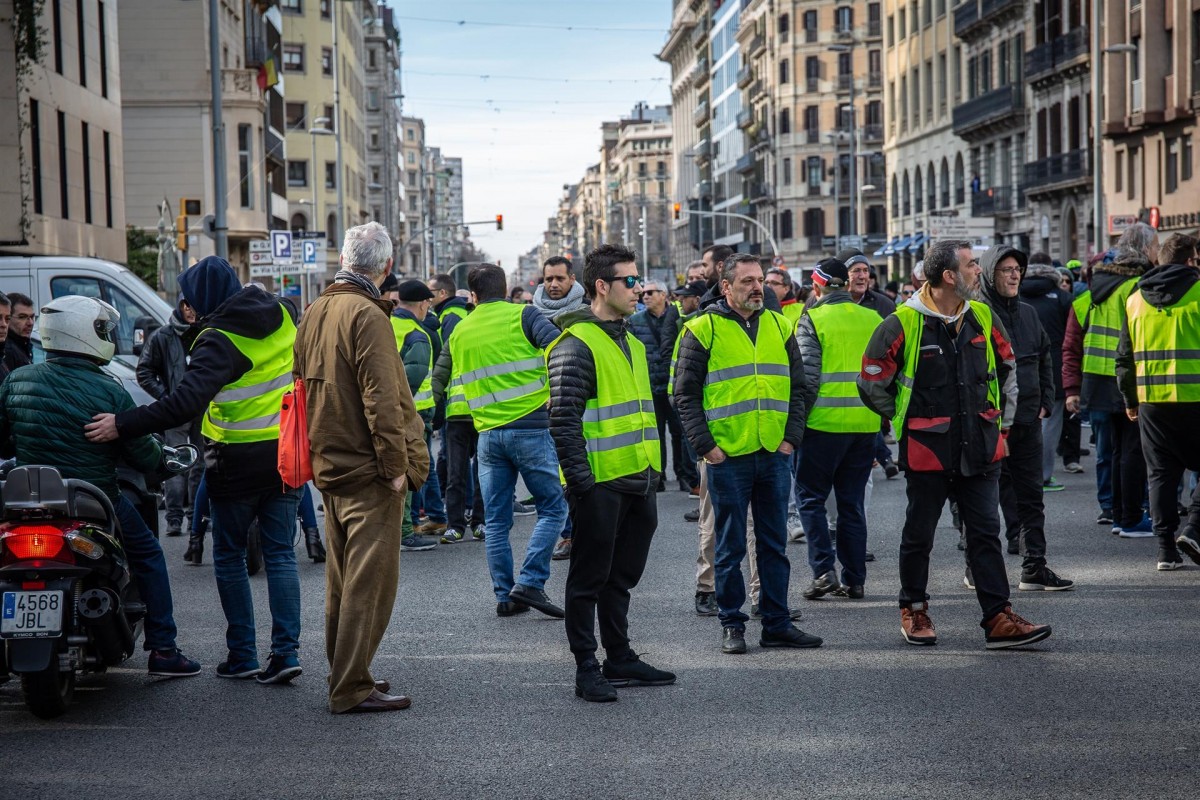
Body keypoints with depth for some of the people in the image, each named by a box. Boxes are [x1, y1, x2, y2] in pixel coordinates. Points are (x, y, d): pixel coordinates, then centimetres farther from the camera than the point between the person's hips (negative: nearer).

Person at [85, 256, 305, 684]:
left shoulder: (220, 340, -18)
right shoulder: (282, 313, 4)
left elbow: (186, 403, -29)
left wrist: (123, 425, -26)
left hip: (238, 464, -6)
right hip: (287, 454, 6)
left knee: (229, 557, 9)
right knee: (280, 555, 9)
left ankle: (242, 654, 10)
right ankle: (286, 651, 2)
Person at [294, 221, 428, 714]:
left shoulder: (314, 313, 11)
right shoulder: (367, 315, -16)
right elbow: (381, 400, -21)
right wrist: (396, 465, -16)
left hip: (329, 467, 9)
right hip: (368, 470, -9)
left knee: (342, 577, 16)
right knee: (370, 580, -5)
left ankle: (343, 676, 25)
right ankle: (352, 688, -3)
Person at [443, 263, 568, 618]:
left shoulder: (459, 332, 12)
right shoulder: (523, 316, -2)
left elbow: (442, 378, 19)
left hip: (488, 434, 4)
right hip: (531, 429, -4)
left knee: (496, 520, 10)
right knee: (553, 508, 4)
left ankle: (504, 595, 10)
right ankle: (529, 583, -9)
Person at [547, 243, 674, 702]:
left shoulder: (632, 343, 17)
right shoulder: (576, 344, -12)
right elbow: (563, 420, -17)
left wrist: (655, 469, 19)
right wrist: (579, 479, -20)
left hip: (638, 482, 8)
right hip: (601, 483, -8)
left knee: (621, 577, 16)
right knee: (590, 578, 1)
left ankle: (620, 659, 25)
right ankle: (586, 669, 7)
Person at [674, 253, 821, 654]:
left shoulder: (779, 327, 11)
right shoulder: (702, 330, -2)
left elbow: (797, 388, 14)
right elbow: (685, 395, -2)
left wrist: (791, 437, 3)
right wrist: (705, 445, -9)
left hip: (775, 455, 4)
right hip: (727, 456, -4)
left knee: (774, 544, 9)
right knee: (730, 546, 3)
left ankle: (777, 623, 16)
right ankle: (732, 625, 11)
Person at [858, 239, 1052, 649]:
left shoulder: (983, 318, 5)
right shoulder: (903, 325, -11)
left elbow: (1007, 369, 21)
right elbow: (872, 384, -3)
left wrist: (1000, 425, 17)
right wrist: (909, 420, 3)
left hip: (980, 450, 4)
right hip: (927, 451, -4)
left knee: (986, 533, 3)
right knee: (919, 534, 8)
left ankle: (999, 619, 3)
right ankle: (914, 610, 25)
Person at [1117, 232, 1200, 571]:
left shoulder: (1135, 299, 11)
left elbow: (1124, 357, 15)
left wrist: (1130, 400, 22)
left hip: (1151, 400, 4)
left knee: (1161, 473, 10)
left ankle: (1166, 548, 7)